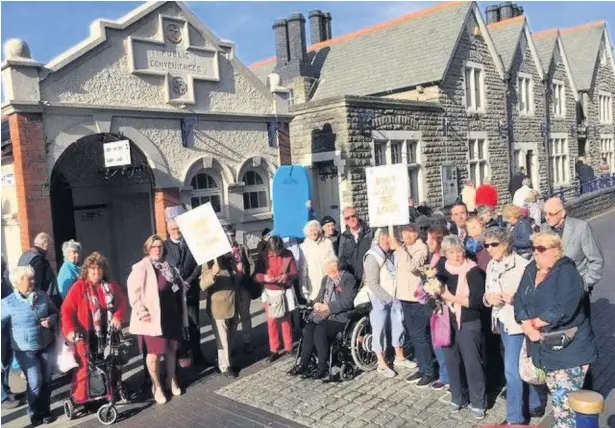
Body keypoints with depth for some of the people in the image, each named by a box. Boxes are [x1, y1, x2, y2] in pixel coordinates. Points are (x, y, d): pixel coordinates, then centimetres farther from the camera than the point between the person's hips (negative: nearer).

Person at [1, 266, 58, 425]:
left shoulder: (43, 295, -3)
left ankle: (45, 411, 31)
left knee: (47, 380, 12)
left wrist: (51, 319, -12)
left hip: (47, 346, 3)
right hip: (25, 351, -3)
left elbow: (55, 312, 10)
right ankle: (35, 413, 20)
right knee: (35, 383, -5)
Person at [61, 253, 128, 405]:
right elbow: (67, 309, -14)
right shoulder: (79, 287, -9)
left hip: (108, 333, 4)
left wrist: (118, 317, -12)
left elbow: (122, 302, 7)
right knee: (84, 367, 2)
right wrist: (70, 330, -26)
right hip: (86, 335, -4)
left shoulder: (111, 287, 5)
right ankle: (81, 400, 14)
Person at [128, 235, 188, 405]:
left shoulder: (168, 266, 12)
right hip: (154, 317, -6)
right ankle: (157, 386, 19)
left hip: (172, 315, 7)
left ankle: (172, 379, 33)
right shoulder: (141, 267, -10)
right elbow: (133, 291, -18)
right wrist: (142, 312, -21)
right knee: (154, 352, 3)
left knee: (172, 348, 16)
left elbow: (179, 286, 26)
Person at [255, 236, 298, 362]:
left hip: (285, 292, 0)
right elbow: (256, 275, -9)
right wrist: (265, 277, -30)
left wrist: (287, 276, -27)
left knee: (286, 320, 12)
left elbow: (295, 273, -6)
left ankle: (289, 348, 25)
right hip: (270, 293, 0)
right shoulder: (263, 257, -8)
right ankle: (274, 350, 14)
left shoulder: (288, 255, -8)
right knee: (271, 321, 3)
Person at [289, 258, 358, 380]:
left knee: (320, 331, -29)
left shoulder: (349, 279, -3)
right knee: (308, 329, -22)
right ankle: (303, 364, -14)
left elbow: (347, 302, -13)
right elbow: (319, 297, 21)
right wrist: (318, 304, -3)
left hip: (339, 316, -6)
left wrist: (328, 306, -16)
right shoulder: (326, 279, 19)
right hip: (323, 314, 6)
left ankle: (323, 367, -15)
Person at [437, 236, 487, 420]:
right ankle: (458, 397, 29)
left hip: (468, 324, -4)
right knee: (452, 361, 12)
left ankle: (478, 402, 18)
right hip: (447, 323, 5)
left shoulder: (472, 271, -11)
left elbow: (478, 300, -18)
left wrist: (451, 298, -16)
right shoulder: (442, 271, 5)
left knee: (472, 363, 2)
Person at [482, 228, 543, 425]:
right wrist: (489, 298, -10)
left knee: (512, 369, -5)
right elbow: (486, 294, 12)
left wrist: (515, 297, -29)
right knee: (522, 367, 19)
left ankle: (515, 418, 9)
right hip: (501, 322, 7)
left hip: (517, 322, -7)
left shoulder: (522, 265, -15)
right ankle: (534, 404, 36)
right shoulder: (491, 265, 8)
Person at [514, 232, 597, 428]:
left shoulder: (567, 273, -16)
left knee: (565, 401, -4)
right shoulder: (531, 270, 6)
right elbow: (520, 300, 2)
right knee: (556, 396, 19)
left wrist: (534, 323, -14)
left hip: (569, 349, -7)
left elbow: (562, 310, -27)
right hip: (545, 346, 7)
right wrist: (528, 327, -15)